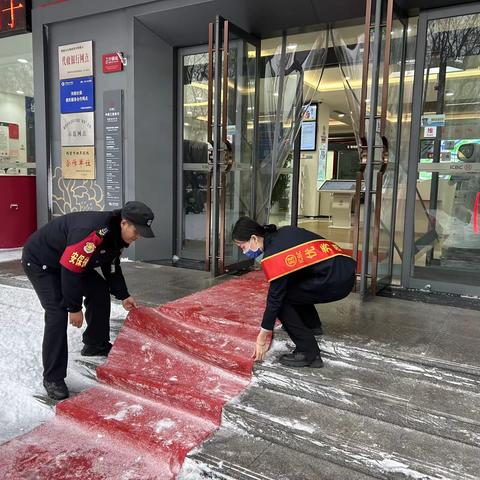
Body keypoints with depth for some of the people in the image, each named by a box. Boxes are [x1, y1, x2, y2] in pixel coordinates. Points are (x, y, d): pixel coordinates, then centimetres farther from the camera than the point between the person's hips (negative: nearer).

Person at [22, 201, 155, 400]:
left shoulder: (117, 234, -7)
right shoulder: (92, 232, -38)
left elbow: (112, 267, 9)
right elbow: (70, 271, -34)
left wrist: (123, 296, 5)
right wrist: (74, 308, -24)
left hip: (72, 262, 9)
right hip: (40, 262, -9)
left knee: (100, 291, 7)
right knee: (58, 314, -18)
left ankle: (95, 344, 25)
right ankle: (52, 378, -7)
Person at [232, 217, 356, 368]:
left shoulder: (274, 254, -14)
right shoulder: (282, 233, 10)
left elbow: (275, 297, -11)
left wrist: (262, 337, -1)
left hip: (336, 280, -9)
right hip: (346, 271, 9)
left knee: (282, 296, -5)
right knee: (287, 287, 24)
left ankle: (309, 353, -3)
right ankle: (312, 325, 37)